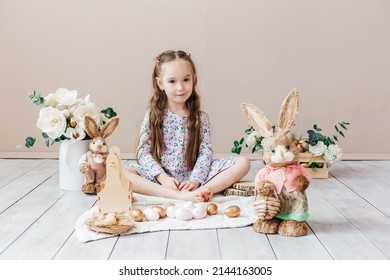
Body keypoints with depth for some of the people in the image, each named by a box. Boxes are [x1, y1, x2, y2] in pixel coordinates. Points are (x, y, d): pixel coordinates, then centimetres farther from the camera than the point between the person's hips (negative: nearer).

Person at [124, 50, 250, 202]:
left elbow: (206, 152, -1)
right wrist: (162, 177, -17)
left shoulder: (200, 117, 5)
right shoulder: (152, 115, 2)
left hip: (191, 176, 1)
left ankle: (199, 191, -33)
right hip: (159, 177, -1)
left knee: (243, 163, -13)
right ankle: (180, 196, -38)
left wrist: (195, 180, -17)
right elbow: (143, 152, -3)